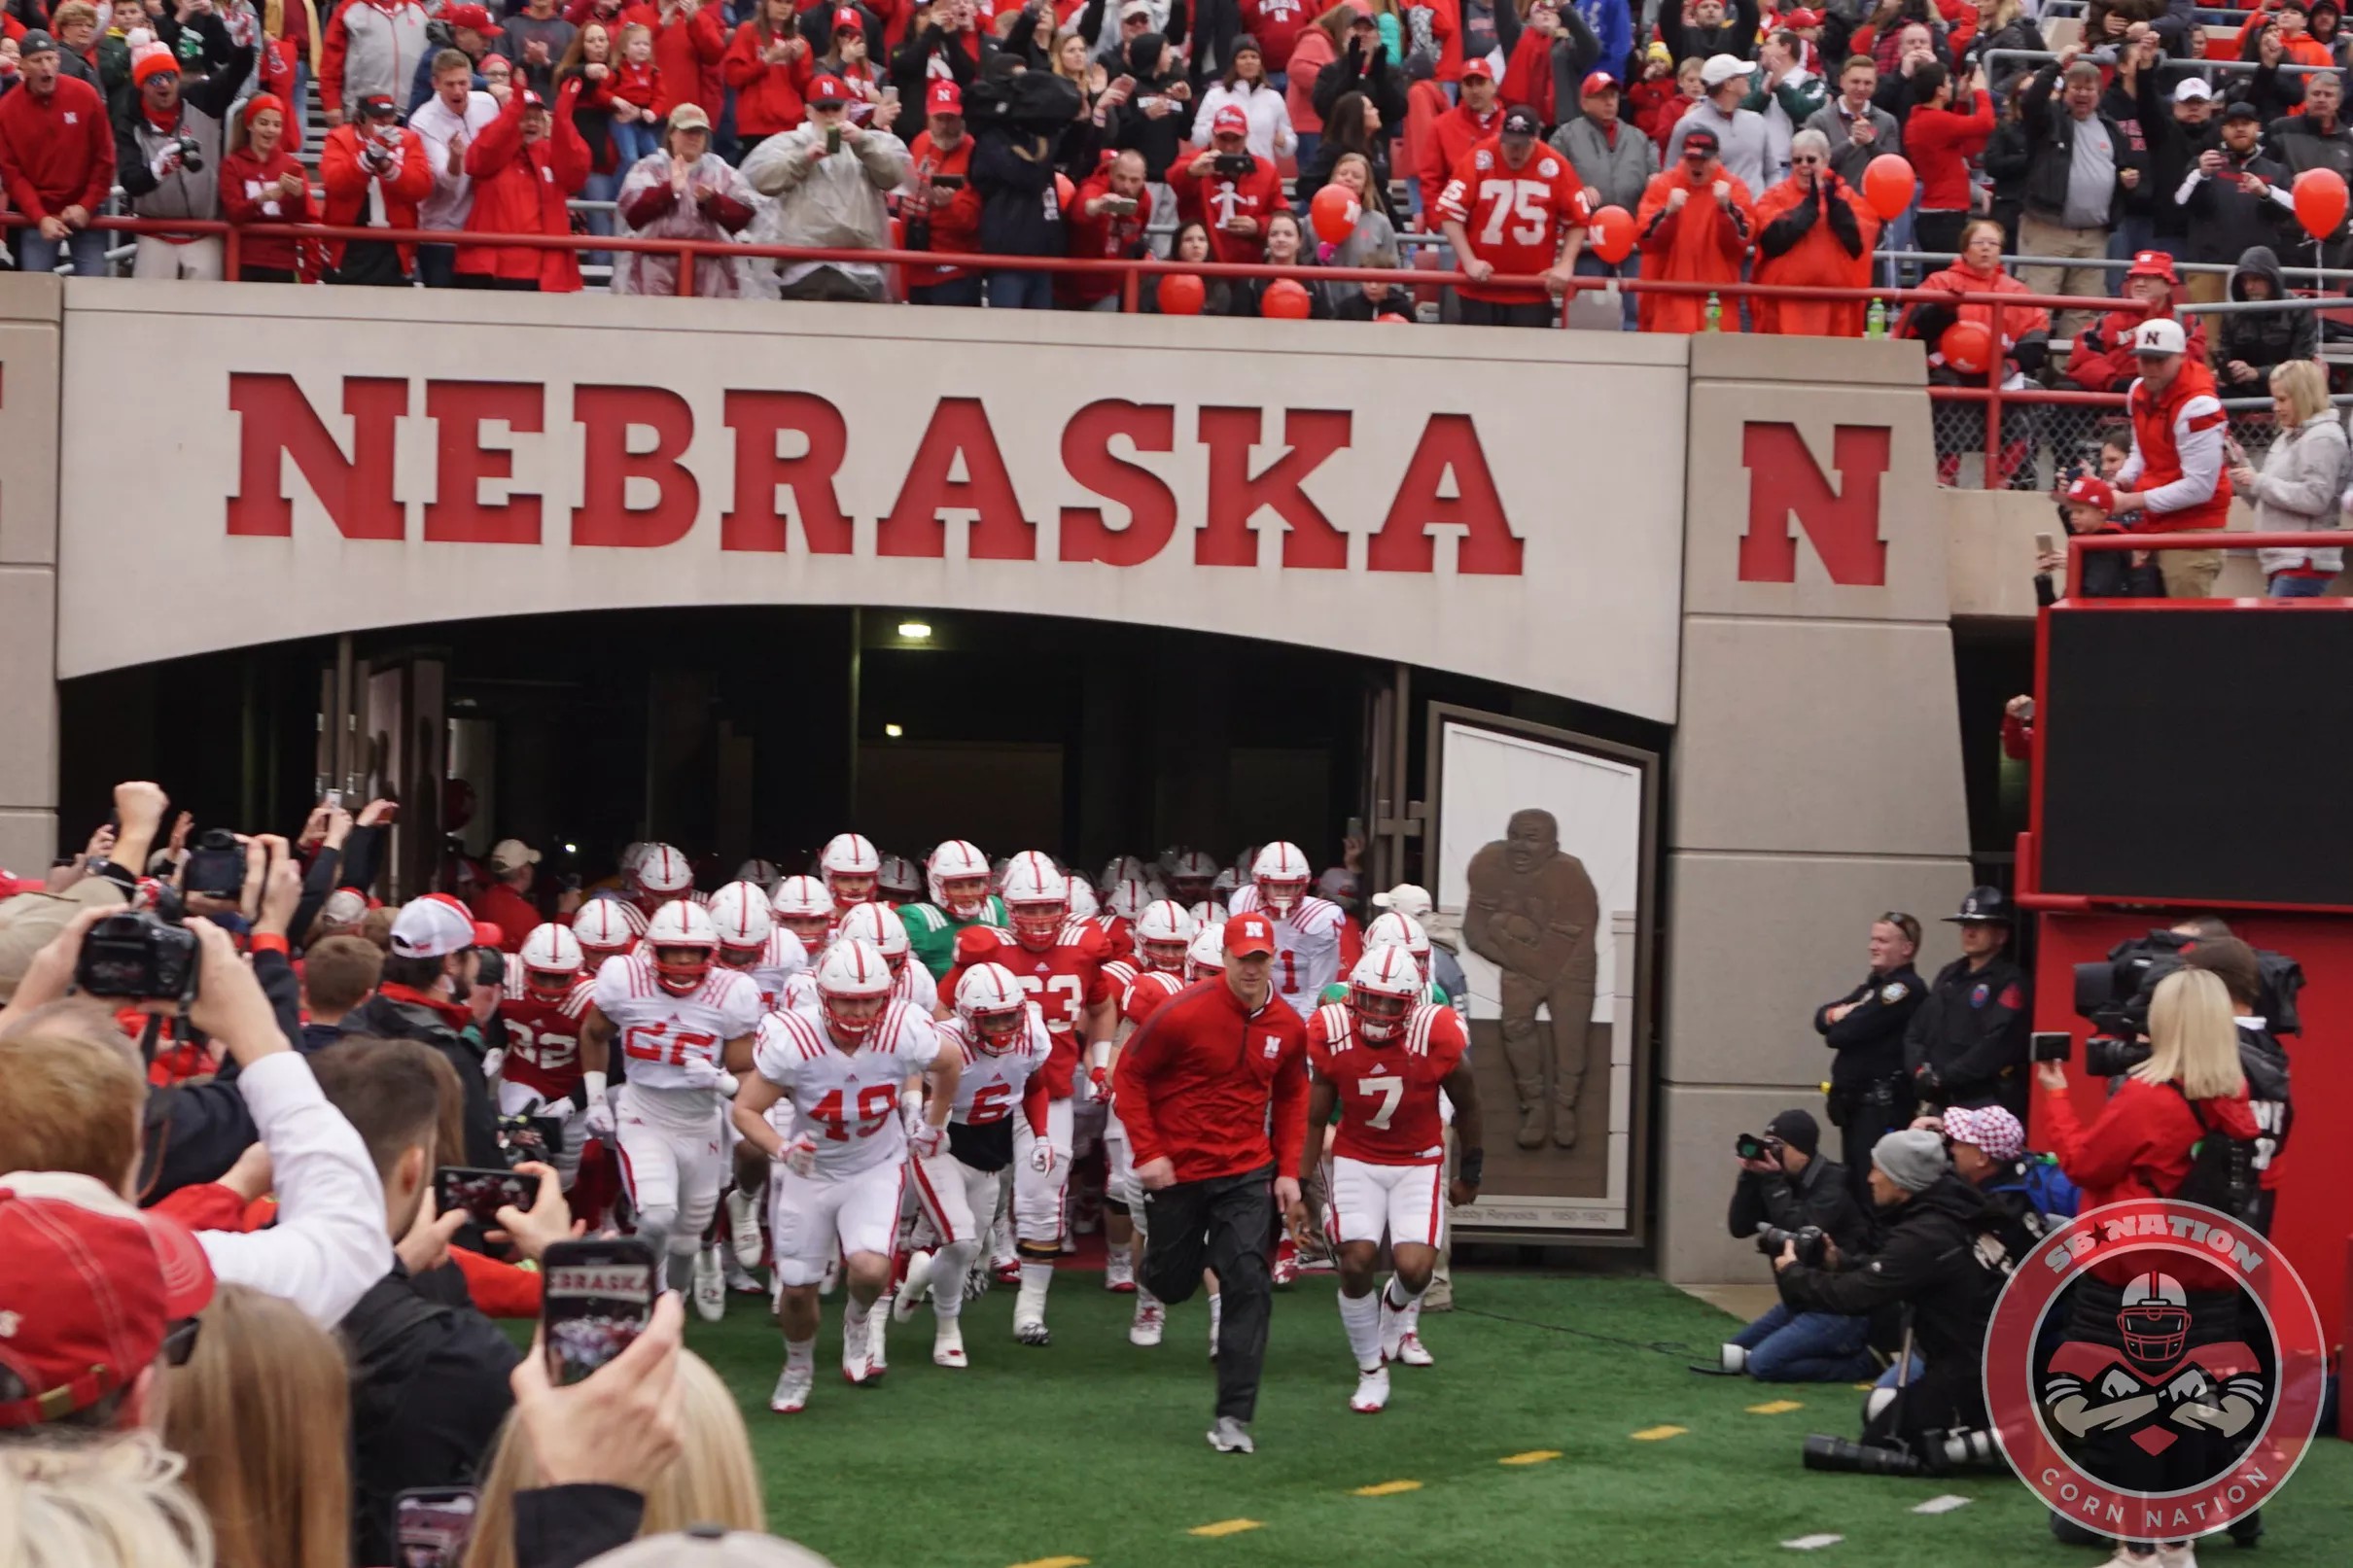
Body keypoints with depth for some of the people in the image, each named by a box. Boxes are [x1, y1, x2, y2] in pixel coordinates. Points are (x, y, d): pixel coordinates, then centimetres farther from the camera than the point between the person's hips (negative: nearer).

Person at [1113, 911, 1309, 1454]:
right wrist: (1147, 1153, -13)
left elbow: (1290, 1098, 15)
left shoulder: (1288, 1027, -2)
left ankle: (1234, 1417, -7)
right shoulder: (1184, 1013, -17)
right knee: (1173, 1285, 11)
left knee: (1248, 1287, -10)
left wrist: (1288, 1171, 8)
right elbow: (1128, 1075, -7)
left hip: (1245, 1172, 2)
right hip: (1177, 1170, -2)